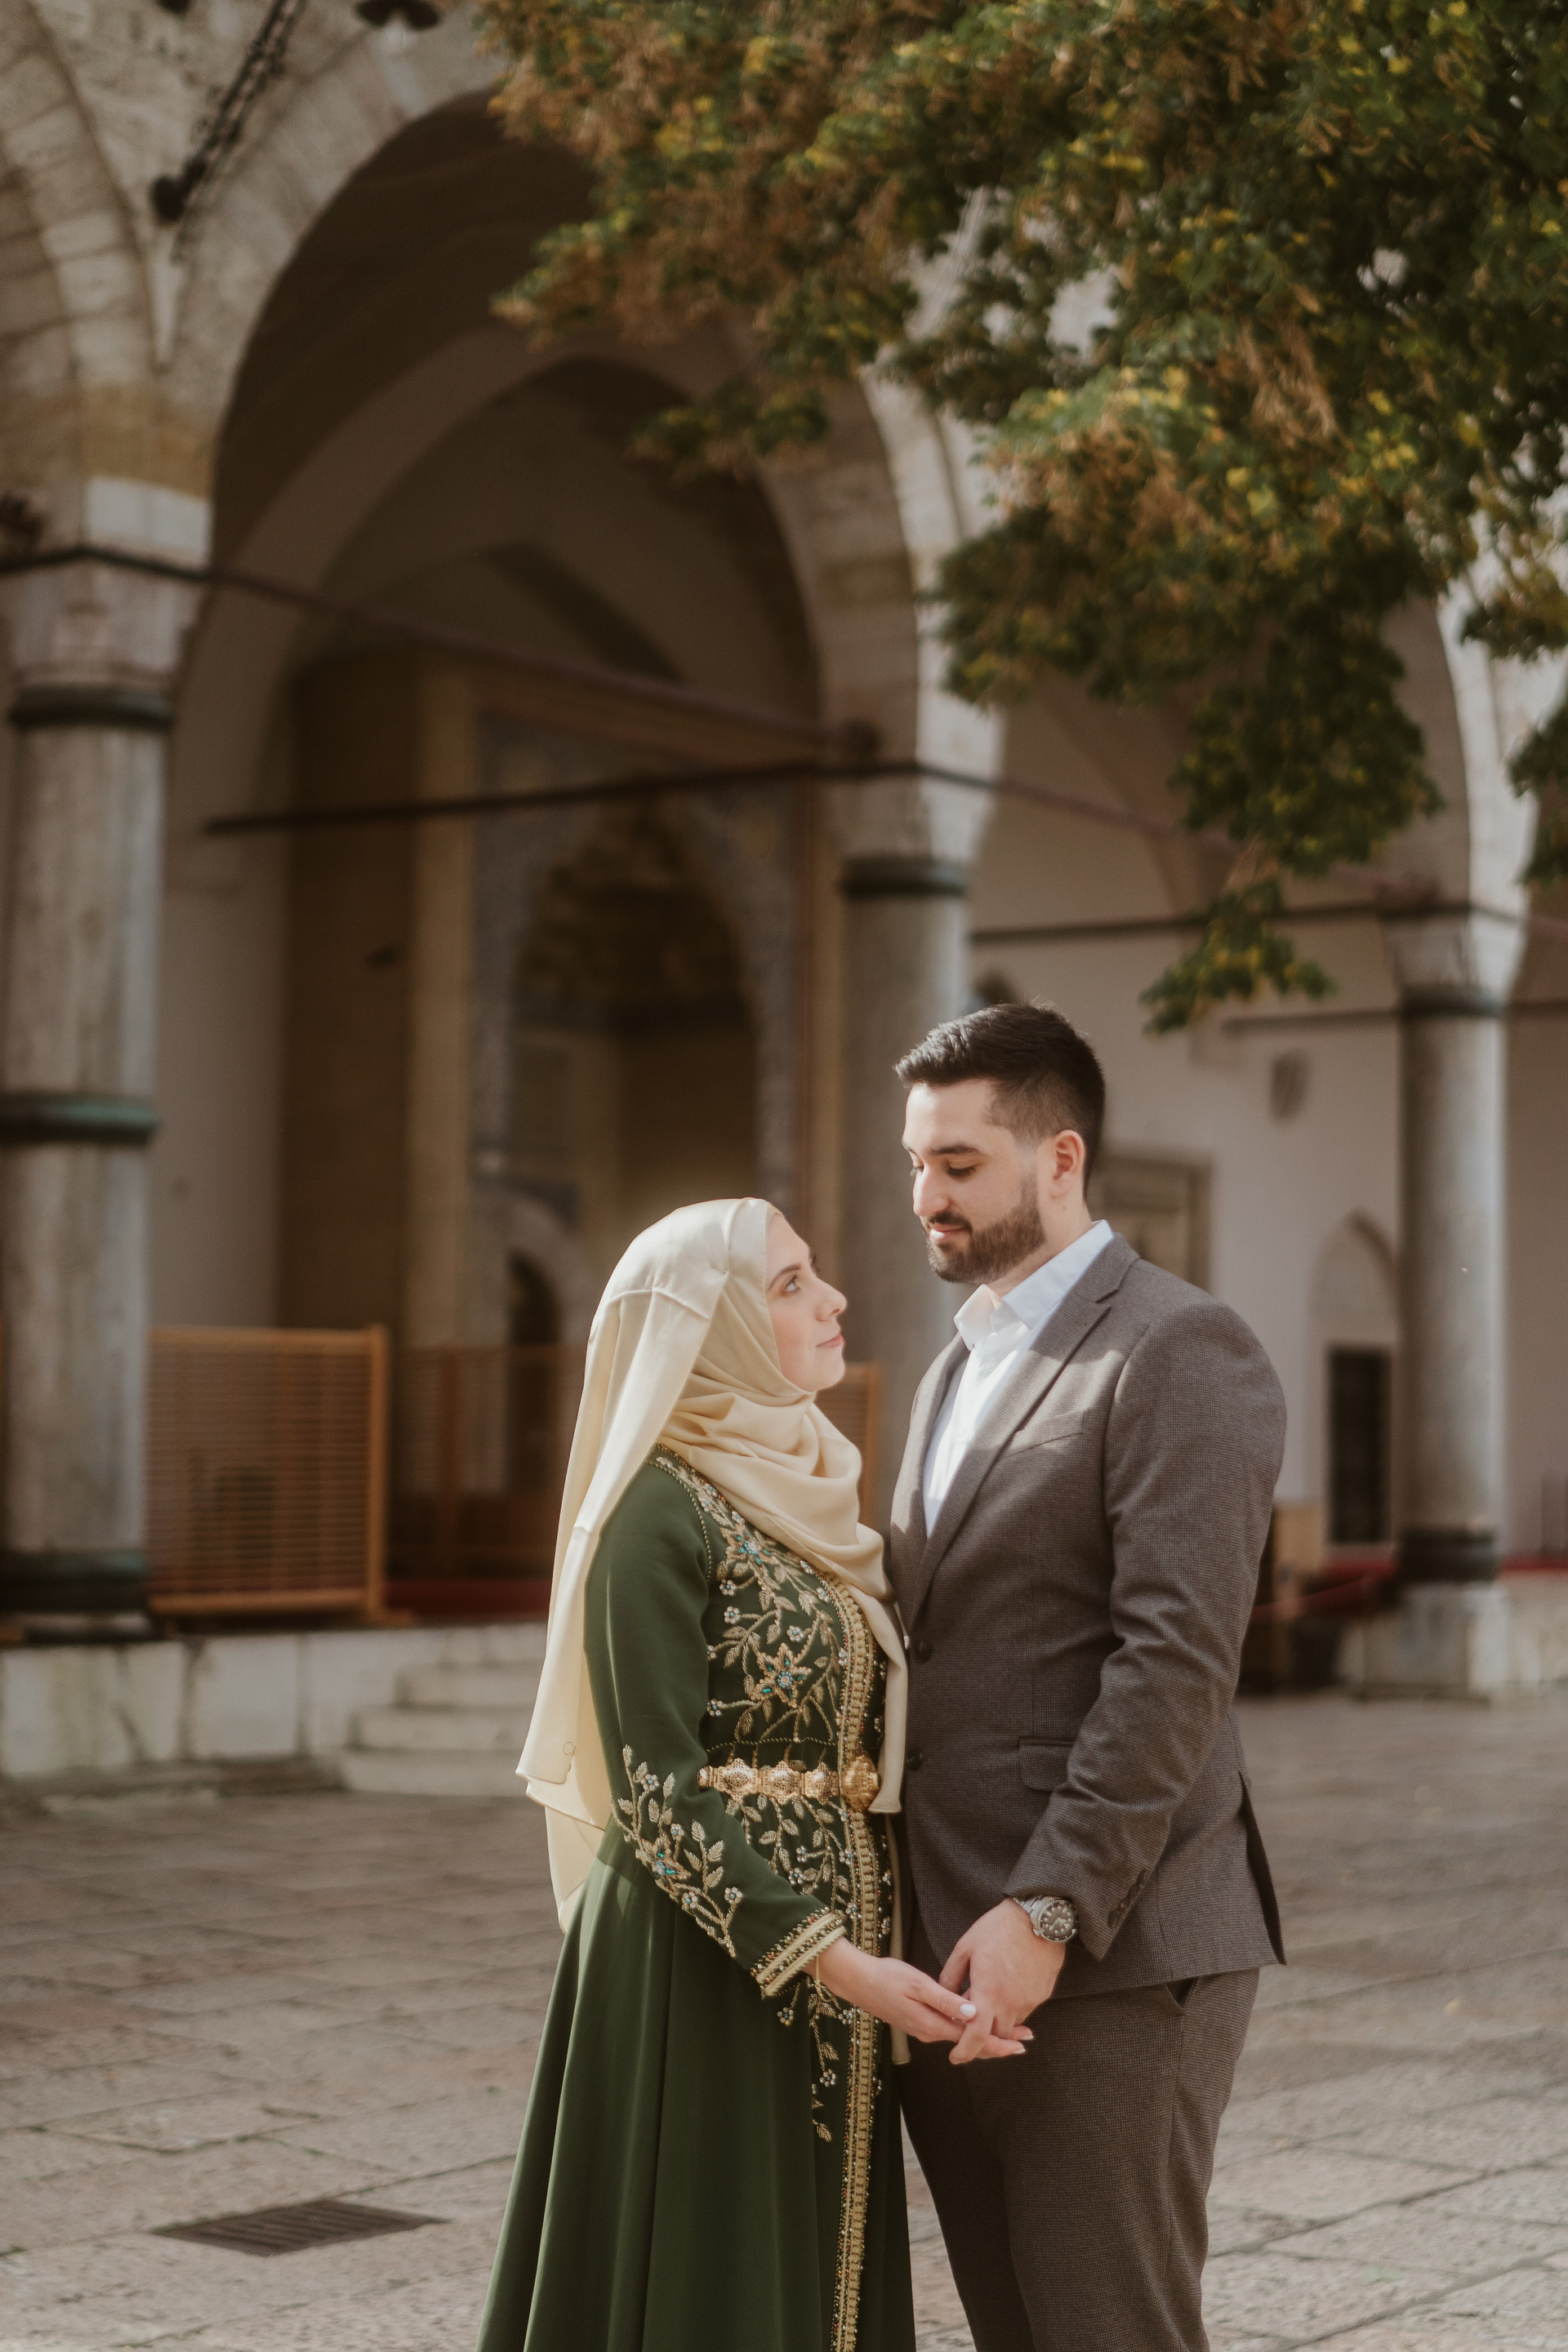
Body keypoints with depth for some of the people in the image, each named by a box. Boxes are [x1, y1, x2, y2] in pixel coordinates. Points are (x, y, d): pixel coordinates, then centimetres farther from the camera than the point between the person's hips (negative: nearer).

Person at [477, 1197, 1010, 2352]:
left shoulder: (813, 1491, 11)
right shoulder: (662, 1511, -14)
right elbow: (656, 1788, -18)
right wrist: (835, 1960, -23)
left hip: (833, 1959, 8)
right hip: (708, 1965, -8)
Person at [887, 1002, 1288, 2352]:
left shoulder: (1178, 1351, -9)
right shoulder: (964, 1365, 19)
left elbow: (1176, 1658, -18)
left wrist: (1048, 1913, -22)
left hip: (1110, 1952, -8)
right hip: (952, 1951, 8)